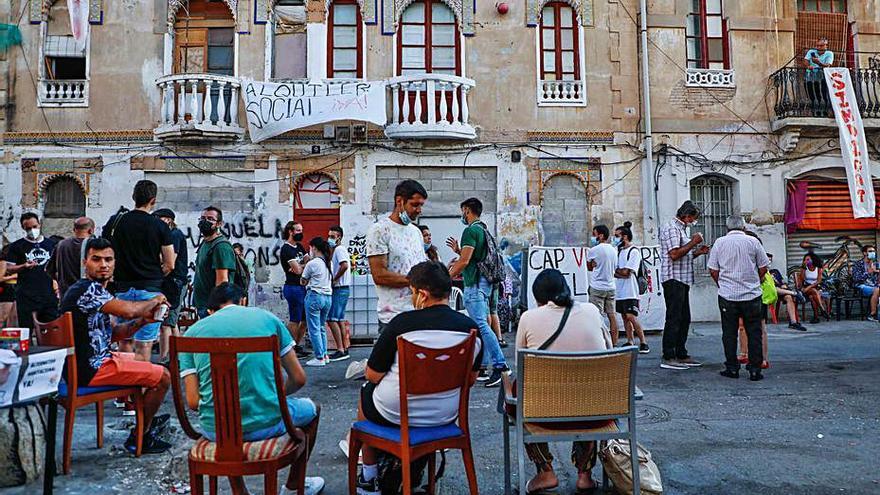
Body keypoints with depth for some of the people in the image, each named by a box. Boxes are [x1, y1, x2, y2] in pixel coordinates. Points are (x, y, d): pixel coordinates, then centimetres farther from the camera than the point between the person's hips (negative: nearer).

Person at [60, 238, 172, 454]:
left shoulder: (96, 290, 13)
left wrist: (142, 321, -3)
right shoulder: (87, 288, -20)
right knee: (163, 377, -7)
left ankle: (146, 419, 43)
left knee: (140, 360, 33)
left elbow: (113, 333, 13)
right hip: (91, 370, -11)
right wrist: (155, 300, -13)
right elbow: (128, 310, -33)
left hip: (91, 361, 11)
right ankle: (139, 438, 8)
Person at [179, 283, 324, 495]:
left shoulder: (193, 331, 6)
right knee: (313, 408, 31)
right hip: (266, 423, -2)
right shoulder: (267, 317, 4)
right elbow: (298, 379, 4)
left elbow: (193, 402, -1)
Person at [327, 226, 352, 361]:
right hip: (342, 289, 10)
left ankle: (340, 350, -11)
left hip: (340, 289, -10)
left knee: (331, 320, -11)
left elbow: (344, 265, -27)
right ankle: (344, 349, 16)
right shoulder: (336, 250, 20)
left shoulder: (339, 249, -11)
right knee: (339, 320, 12)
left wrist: (333, 280, -18)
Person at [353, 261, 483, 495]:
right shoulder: (471, 328, -9)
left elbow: (373, 376, -12)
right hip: (446, 416, 5)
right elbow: (470, 379, 5)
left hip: (395, 414, -4)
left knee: (366, 391, 27)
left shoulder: (402, 322, -22)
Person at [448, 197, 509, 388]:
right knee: (480, 324, 12)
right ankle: (481, 366, 16)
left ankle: (500, 365, -17)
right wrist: (458, 250, 24)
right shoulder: (483, 229, 19)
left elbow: (465, 261, -17)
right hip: (484, 282, 11)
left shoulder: (471, 230, -12)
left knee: (481, 325, -14)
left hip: (475, 283, -10)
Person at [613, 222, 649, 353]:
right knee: (624, 317, 9)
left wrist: (615, 271, -1)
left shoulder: (634, 251, -8)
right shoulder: (620, 250, 16)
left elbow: (626, 272, -15)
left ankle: (643, 343, -3)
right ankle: (630, 342, 15)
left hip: (630, 291, -8)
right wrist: (620, 273, -6)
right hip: (620, 290, 8)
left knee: (631, 317, -12)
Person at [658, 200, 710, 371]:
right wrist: (693, 243, -13)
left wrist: (697, 252, 13)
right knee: (673, 318, -10)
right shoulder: (671, 228, -9)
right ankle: (668, 358, -7)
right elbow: (674, 254, -21)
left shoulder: (682, 229, 23)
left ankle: (681, 355, 19)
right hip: (673, 279, -10)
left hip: (683, 280, 10)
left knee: (684, 319, 12)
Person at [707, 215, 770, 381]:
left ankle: (732, 368, 10)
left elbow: (713, 270, 1)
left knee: (729, 333, 7)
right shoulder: (753, 241, -1)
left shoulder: (719, 243, 1)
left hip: (727, 295, 0)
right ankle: (754, 369, 7)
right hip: (751, 295, 0)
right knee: (754, 333, 6)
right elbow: (763, 268, 3)